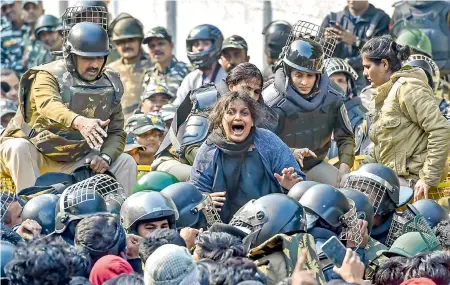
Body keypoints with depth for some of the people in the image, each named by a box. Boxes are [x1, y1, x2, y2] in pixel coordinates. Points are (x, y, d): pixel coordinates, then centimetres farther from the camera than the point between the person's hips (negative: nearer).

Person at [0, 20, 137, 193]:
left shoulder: (110, 87, 4)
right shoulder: (48, 76, -14)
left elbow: (117, 132, 4)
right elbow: (48, 105, -37)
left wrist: (105, 158, -19)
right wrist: (79, 121, -57)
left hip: (75, 163, 4)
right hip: (38, 158, -4)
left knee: (126, 162, -8)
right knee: (18, 147, -35)